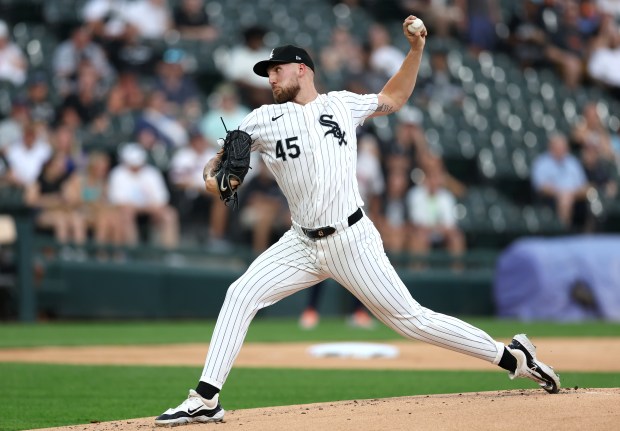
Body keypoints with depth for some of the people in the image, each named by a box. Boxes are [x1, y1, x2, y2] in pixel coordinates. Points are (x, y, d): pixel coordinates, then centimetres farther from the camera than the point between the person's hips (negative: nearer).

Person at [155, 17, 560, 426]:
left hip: (352, 241, -3)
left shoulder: (341, 104, 6)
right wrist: (213, 177, -15)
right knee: (241, 295, -12)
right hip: (302, 243, 3)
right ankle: (206, 400, -9)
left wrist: (416, 49, 9)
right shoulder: (264, 120, 6)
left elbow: (392, 99, 21)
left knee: (411, 318, -4)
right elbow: (219, 162, 9)